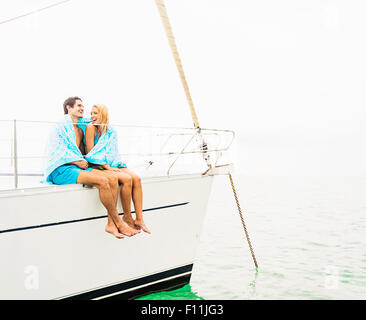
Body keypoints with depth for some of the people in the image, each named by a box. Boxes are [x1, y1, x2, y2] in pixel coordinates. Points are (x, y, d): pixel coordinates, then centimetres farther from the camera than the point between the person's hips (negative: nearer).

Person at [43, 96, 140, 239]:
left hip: (77, 167, 8)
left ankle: (111, 223, -20)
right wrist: (78, 162, -10)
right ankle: (119, 223, -20)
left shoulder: (81, 129, 22)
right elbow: (57, 152, -9)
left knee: (112, 179, -16)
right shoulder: (61, 127, -1)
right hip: (61, 170, -8)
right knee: (102, 181, -28)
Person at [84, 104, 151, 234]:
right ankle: (127, 217, -14)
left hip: (112, 165, 6)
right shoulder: (90, 127, -5)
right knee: (127, 179, -28)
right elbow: (90, 153, -11)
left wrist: (113, 166, 1)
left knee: (136, 178, -18)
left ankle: (139, 219, -19)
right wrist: (107, 167, -17)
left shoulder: (110, 130, 14)